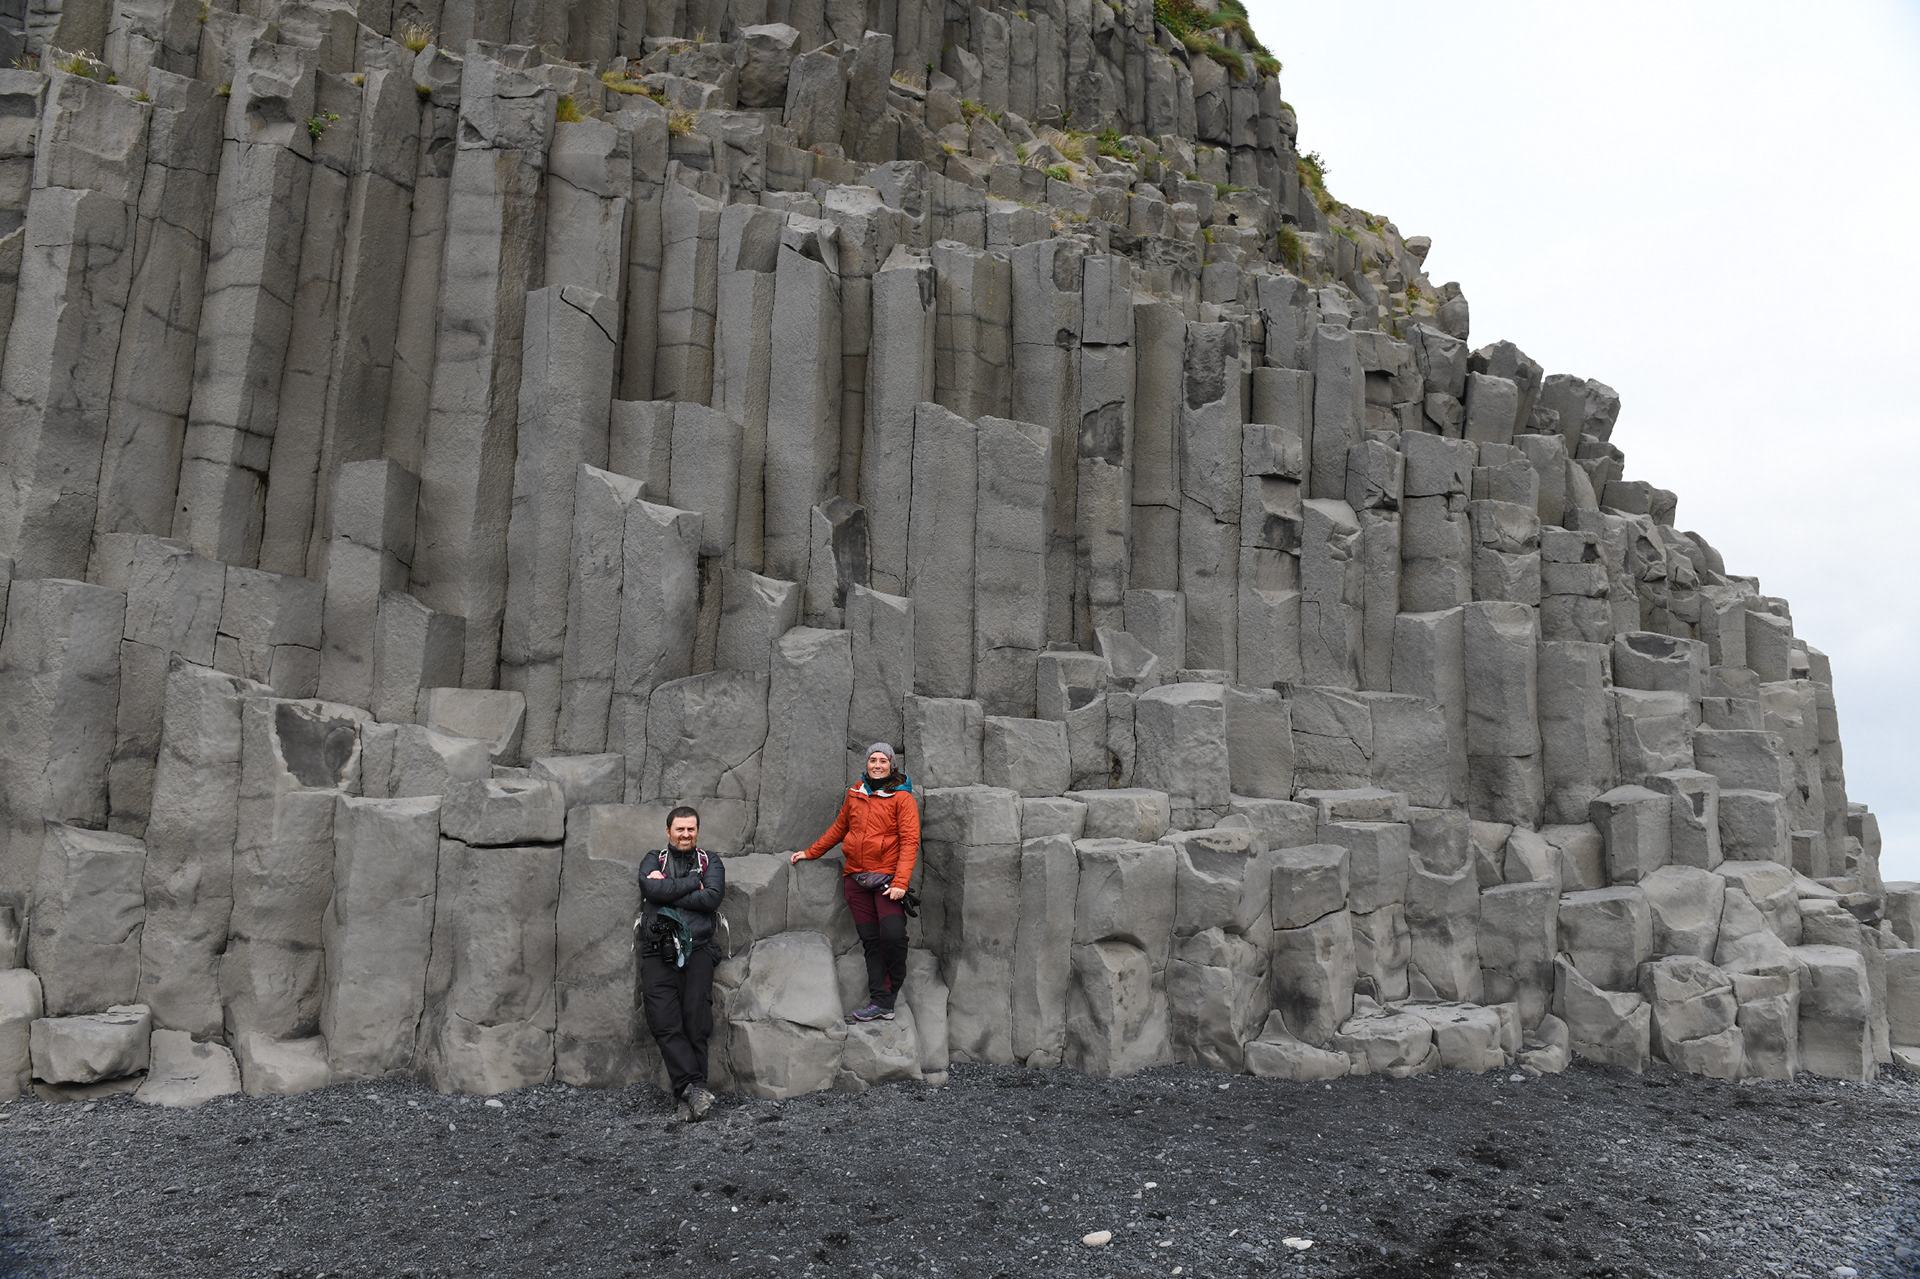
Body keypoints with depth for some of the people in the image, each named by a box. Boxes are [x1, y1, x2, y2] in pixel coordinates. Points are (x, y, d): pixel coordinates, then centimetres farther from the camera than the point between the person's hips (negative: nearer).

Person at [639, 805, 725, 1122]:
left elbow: (712, 897, -2)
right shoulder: (654, 859, 18)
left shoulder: (710, 861, 17)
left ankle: (685, 1096, -9)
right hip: (657, 950, 1)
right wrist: (694, 883, -1)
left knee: (696, 1022, -12)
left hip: (697, 948, 0)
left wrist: (669, 890, -2)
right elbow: (653, 888, -4)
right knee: (664, 1023, -15)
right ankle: (694, 1085, -17)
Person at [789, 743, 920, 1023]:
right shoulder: (854, 794, 12)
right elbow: (839, 828, 25)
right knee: (870, 941, 2)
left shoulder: (901, 797, -3)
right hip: (856, 878, 4)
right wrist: (810, 852, 26)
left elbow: (909, 841, -8)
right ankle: (880, 1002, 3)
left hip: (887, 879, -4)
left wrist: (901, 882, -17)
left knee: (893, 936, -17)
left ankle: (892, 988, 8)